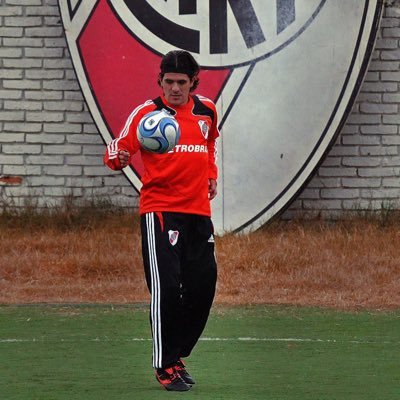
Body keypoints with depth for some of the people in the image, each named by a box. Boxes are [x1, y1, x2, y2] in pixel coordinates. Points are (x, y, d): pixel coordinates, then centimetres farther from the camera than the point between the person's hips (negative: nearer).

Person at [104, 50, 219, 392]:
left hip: (199, 212, 5)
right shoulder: (147, 112, -6)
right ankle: (164, 366, -4)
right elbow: (118, 150, -8)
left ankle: (177, 355, 23)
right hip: (159, 209, -5)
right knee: (166, 287, -13)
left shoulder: (207, 110, 9)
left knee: (202, 288, 5)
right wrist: (119, 157, -30)